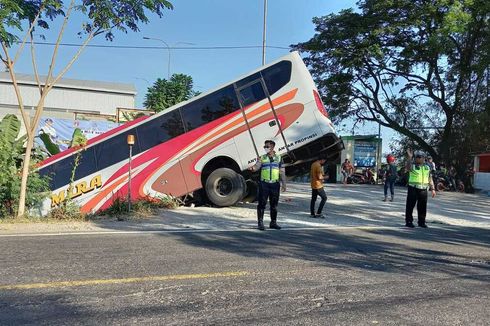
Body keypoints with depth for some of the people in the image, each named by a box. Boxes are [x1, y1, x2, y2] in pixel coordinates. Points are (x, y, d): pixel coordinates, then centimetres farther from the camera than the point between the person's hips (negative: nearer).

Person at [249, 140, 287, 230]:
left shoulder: (278, 158, 9)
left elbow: (282, 172, 11)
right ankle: (260, 223, 2)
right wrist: (253, 168, -35)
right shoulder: (262, 158, 4)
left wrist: (284, 184, 6)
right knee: (262, 203, -4)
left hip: (275, 184, 2)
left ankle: (273, 222, 21)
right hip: (264, 184, -2)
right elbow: (257, 167, -11)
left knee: (274, 204, 9)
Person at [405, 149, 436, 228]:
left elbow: (430, 179, 16)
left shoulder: (427, 167, 15)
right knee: (410, 206, -3)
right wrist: (409, 157, -38)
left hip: (423, 190, 4)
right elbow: (408, 167, -25)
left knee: (422, 207, 8)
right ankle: (408, 221, 3)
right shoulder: (412, 166, 1)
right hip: (413, 189, -4)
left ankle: (421, 222, 18)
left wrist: (432, 189, 10)